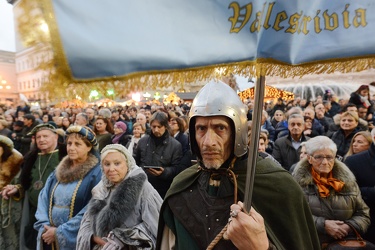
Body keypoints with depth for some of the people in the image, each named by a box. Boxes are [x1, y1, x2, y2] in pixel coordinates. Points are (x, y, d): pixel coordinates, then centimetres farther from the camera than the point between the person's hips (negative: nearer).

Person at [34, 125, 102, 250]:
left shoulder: (97, 173, -14)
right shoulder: (58, 171, 5)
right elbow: (43, 198, 4)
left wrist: (60, 232, -16)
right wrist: (44, 226, -10)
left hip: (77, 240, -5)